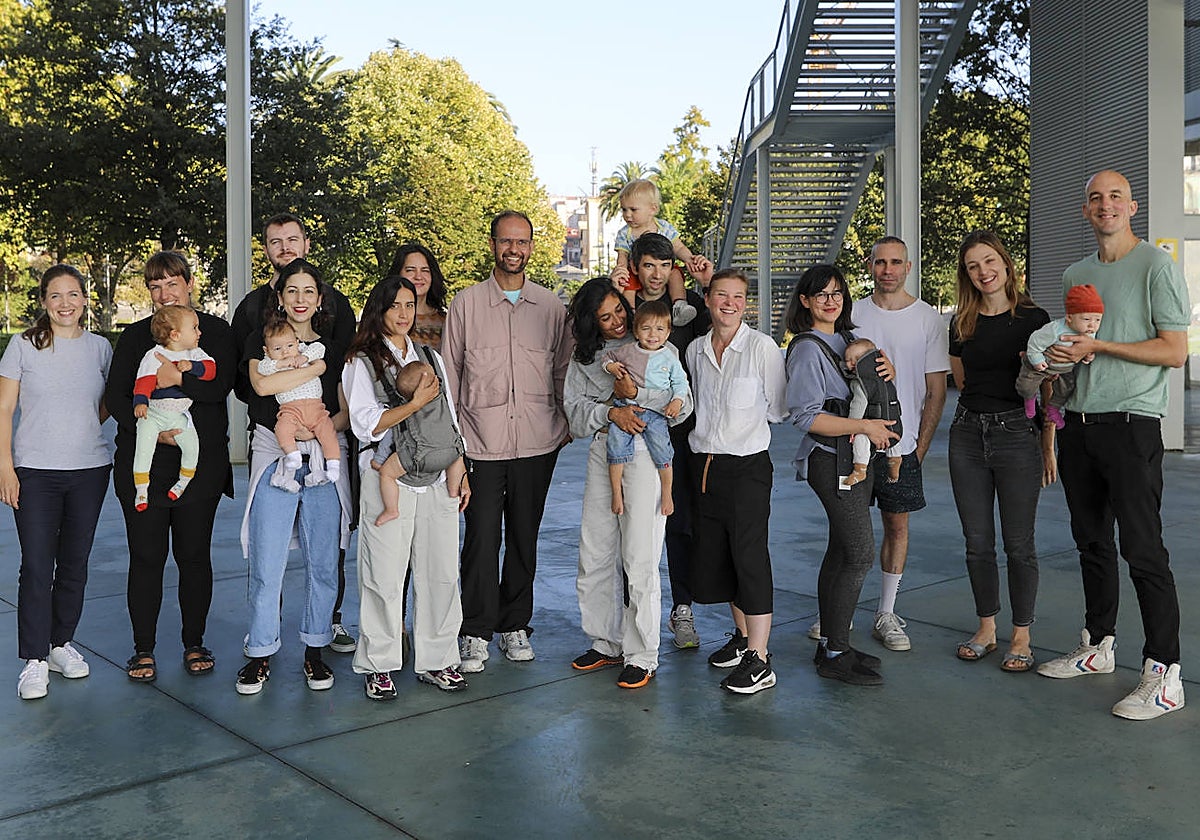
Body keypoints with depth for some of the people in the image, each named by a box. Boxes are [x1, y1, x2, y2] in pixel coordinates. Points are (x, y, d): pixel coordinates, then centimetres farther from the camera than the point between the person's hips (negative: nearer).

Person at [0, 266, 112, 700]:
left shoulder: (100, 348, 6)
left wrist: (79, 429, 1)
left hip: (89, 469, 3)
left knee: (75, 563, 10)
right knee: (36, 565, -4)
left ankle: (61, 643, 25)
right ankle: (35, 659, 6)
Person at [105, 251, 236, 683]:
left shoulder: (214, 330, 6)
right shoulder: (135, 336, 10)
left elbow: (221, 385, -9)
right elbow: (115, 396, 1)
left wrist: (178, 380, -24)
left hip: (200, 464, -1)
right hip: (143, 464, 1)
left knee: (194, 555, 5)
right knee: (146, 557, 2)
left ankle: (194, 643, 19)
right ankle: (143, 648, 15)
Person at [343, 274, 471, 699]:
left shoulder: (430, 358, 18)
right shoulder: (362, 361, 3)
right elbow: (365, 424, -9)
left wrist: (461, 473, 14)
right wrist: (416, 402, -14)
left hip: (436, 478, 4)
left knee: (441, 571, 4)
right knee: (385, 573, -2)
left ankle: (436, 660, 16)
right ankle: (378, 666, 11)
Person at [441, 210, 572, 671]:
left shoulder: (551, 305, 8)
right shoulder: (466, 303, 3)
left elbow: (563, 370, 13)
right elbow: (449, 373, 5)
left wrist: (565, 423, 6)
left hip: (537, 442, 2)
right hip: (480, 442, -2)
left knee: (524, 537, 10)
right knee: (481, 538, -2)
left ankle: (515, 625, 23)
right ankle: (476, 632, 10)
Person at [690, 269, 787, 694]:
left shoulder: (762, 347, -8)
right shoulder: (695, 350, 8)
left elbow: (777, 409, -5)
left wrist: (743, 420, 3)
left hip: (748, 464, -6)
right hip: (706, 464, 6)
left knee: (749, 555, -7)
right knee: (711, 555, 11)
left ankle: (758, 660, -1)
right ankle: (743, 636, 30)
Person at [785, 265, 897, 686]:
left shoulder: (848, 339, 15)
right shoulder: (808, 348, -11)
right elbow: (805, 415, -17)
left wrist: (886, 372, 3)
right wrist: (865, 426, -18)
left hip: (858, 457, 8)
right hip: (831, 460, -8)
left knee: (841, 549, 11)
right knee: (860, 553, -11)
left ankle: (830, 644, 19)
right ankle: (835, 654, -2)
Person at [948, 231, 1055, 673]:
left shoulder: (1033, 318, -2)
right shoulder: (961, 325, 7)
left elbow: (1047, 389, -1)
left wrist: (1048, 445, -3)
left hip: (1017, 433, -4)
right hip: (968, 433, 4)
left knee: (1018, 544, 2)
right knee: (977, 543, 9)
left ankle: (1021, 638, 14)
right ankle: (986, 629, 24)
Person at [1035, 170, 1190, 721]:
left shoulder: (1156, 266, -4)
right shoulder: (1075, 275, 16)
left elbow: (1175, 352, -9)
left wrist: (1098, 346, -14)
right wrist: (1049, 360, 3)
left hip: (1131, 423, -7)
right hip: (1079, 423, 7)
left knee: (1142, 548, -8)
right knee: (1091, 542, 14)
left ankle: (1163, 675, -2)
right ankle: (1097, 646, 26)